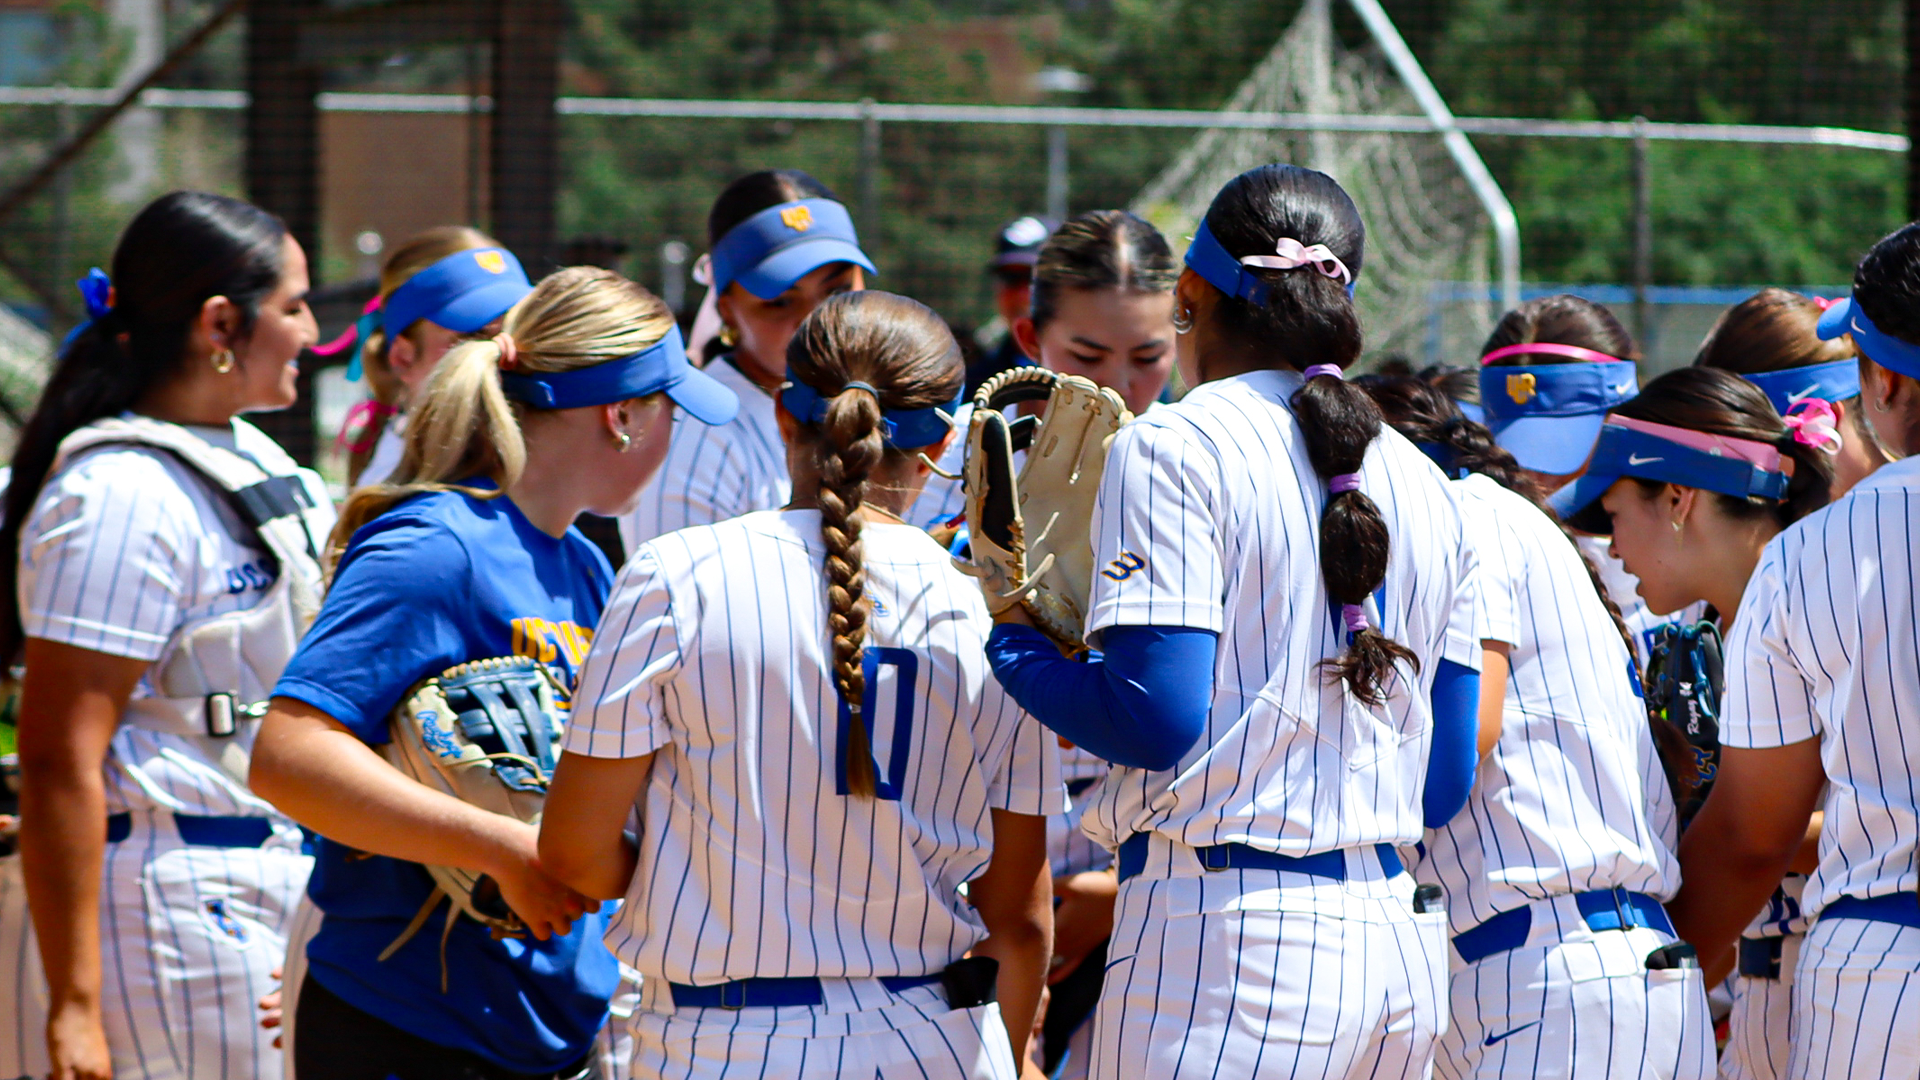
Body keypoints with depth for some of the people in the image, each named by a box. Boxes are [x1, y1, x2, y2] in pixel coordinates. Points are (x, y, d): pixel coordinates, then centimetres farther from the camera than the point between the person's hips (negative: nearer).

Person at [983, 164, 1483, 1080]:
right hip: (1405, 946, 7)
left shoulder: (1174, 448, -5)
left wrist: (1011, 642, 3)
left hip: (1232, 940, -7)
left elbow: (1159, 718, -14)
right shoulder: (1424, 486, 16)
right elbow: (1446, 780, 15)